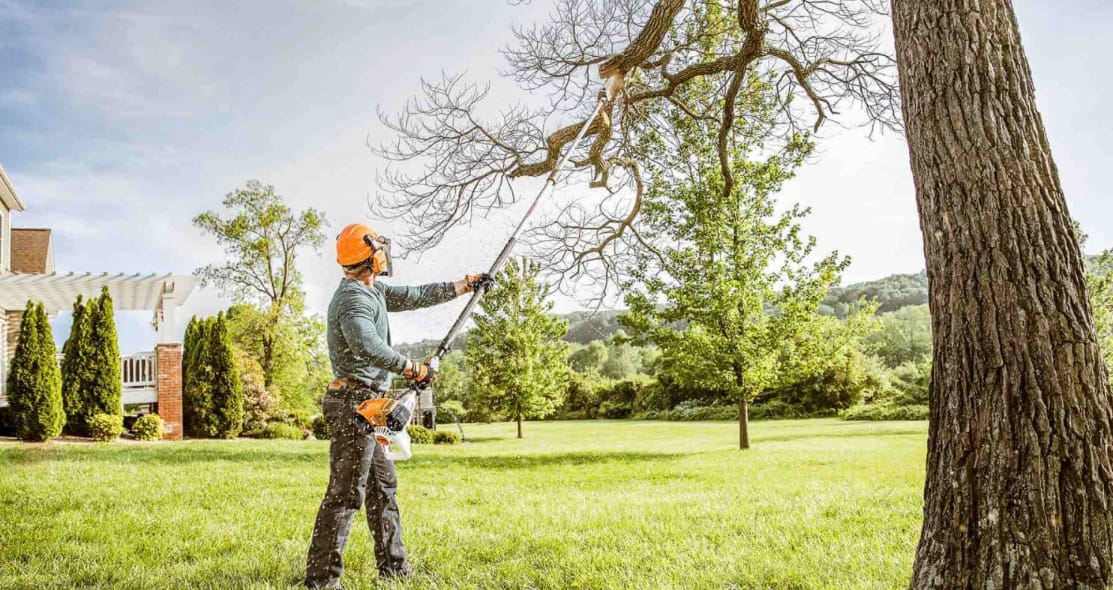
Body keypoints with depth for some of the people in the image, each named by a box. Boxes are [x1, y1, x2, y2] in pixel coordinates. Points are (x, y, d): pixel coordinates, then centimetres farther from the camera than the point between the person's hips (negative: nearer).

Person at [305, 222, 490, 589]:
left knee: (383, 485, 16)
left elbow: (416, 297, 21)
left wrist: (466, 284, 23)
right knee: (345, 493, -7)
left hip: (365, 406, 11)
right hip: (354, 403, -11)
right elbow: (370, 348, -32)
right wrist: (414, 369, -21)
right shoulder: (354, 298, -17)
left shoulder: (372, 291, 14)